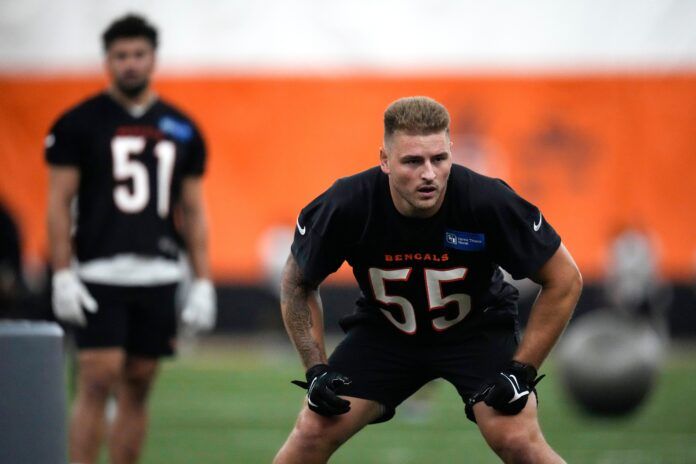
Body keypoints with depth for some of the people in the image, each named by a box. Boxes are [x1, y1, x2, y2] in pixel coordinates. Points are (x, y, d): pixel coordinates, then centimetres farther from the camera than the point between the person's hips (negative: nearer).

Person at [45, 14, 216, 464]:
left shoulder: (182, 131, 12)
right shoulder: (79, 124, 0)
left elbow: (193, 212, 14)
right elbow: (59, 204, -2)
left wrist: (203, 283, 6)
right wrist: (63, 276, -10)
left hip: (158, 275, 4)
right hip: (99, 275, -4)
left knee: (138, 388, 6)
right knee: (97, 382, -11)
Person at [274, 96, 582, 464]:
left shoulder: (489, 202, -29)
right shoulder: (345, 207, -25)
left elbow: (565, 281, -15)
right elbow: (297, 283, -5)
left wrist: (521, 370, -17)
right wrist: (316, 370, -11)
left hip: (478, 327, -1)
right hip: (383, 329, 2)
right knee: (312, 433, -12)